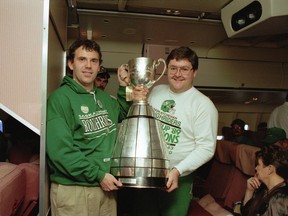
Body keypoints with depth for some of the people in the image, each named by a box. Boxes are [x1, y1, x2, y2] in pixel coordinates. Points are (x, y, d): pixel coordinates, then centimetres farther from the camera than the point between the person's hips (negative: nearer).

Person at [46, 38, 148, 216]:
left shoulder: (105, 98, 9)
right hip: (73, 189, -6)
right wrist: (98, 175, -16)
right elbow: (60, 149, -18)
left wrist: (124, 89, 6)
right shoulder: (60, 98, -11)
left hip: (107, 187, 6)